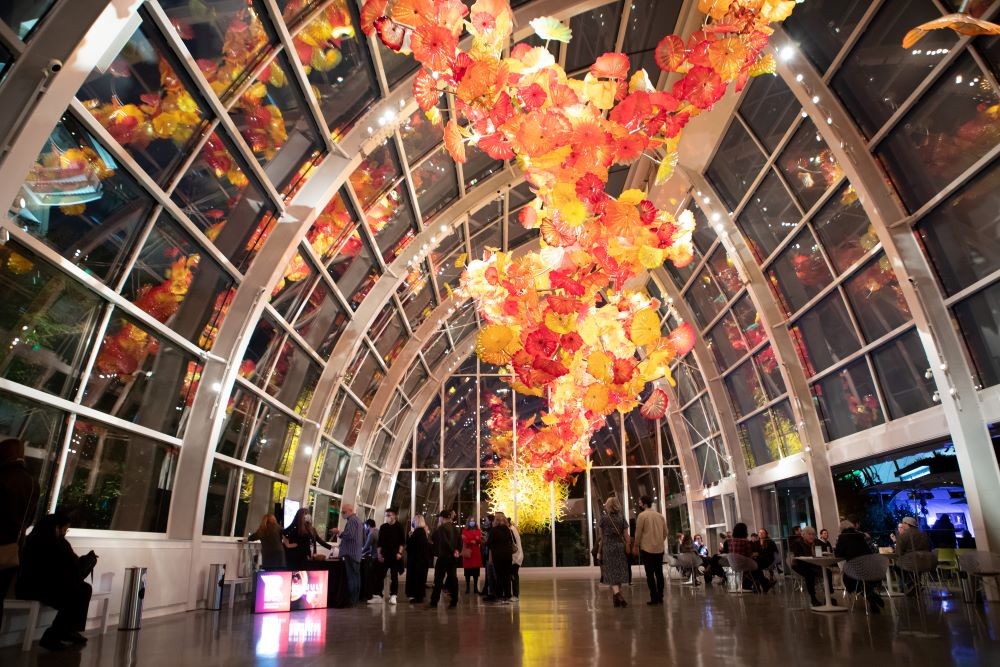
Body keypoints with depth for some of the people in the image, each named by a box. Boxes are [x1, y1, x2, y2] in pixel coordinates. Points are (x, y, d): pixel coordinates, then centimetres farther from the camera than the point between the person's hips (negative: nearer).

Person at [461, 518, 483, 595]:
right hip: (468, 553, -3)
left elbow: (480, 541, 3)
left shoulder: (478, 530, 13)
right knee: (468, 571, -2)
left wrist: (477, 539, -17)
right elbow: (465, 541, -9)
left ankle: (476, 588, 10)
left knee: (476, 571, 3)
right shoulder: (465, 531, 5)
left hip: (476, 553, 3)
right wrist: (471, 541, -23)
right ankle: (467, 588, 5)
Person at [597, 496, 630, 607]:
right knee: (619, 572, 11)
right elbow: (626, 536, -1)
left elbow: (601, 537, -1)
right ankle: (617, 596, 15)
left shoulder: (603, 518, -4)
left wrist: (599, 552, 5)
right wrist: (628, 549, 6)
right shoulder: (622, 518, 1)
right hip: (620, 547, 2)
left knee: (611, 573, -1)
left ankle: (617, 594, -21)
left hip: (607, 547, -2)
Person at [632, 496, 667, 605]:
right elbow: (665, 533, 12)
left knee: (650, 574, 0)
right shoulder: (661, 515, 7)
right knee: (659, 573, 11)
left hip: (647, 549, -5)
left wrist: (636, 546, 4)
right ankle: (660, 597, 12)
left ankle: (654, 598, -2)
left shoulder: (642, 515, -9)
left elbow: (638, 533, -7)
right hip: (659, 549, 5)